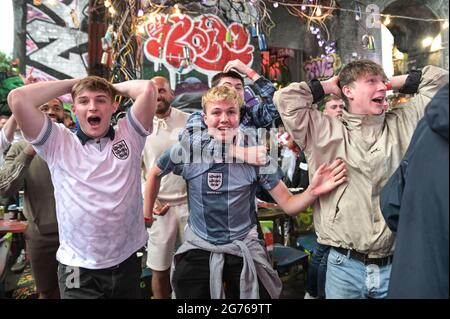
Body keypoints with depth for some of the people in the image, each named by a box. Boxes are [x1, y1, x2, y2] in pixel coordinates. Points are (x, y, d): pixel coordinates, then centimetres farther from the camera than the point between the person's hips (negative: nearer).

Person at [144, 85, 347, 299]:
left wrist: (313, 192, -31)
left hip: (244, 250, 0)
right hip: (198, 249, 1)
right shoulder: (185, 152, -11)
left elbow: (288, 204, -11)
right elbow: (154, 174, 8)